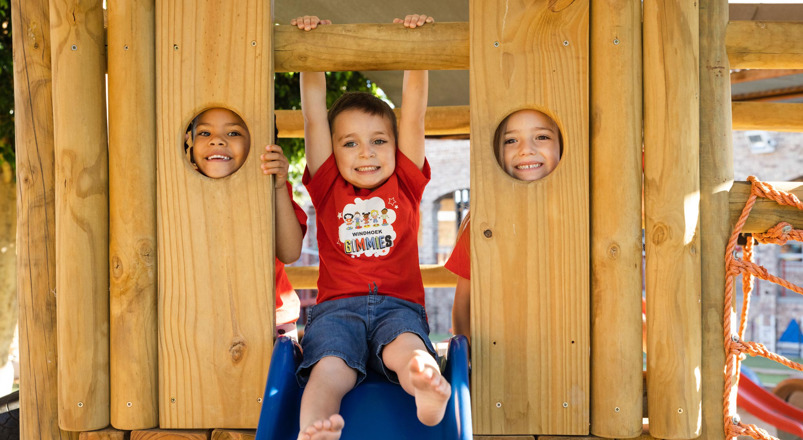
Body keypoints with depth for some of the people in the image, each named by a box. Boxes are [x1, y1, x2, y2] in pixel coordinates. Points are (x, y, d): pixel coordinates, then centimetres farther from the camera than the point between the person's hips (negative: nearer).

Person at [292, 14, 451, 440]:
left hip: (398, 304, 0)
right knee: (329, 366, -31)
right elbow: (314, 113, 14)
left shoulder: (405, 184, 19)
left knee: (406, 348, -34)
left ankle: (429, 391, -66)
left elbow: (413, 112, 14)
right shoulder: (328, 188, 18)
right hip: (337, 305, 0)